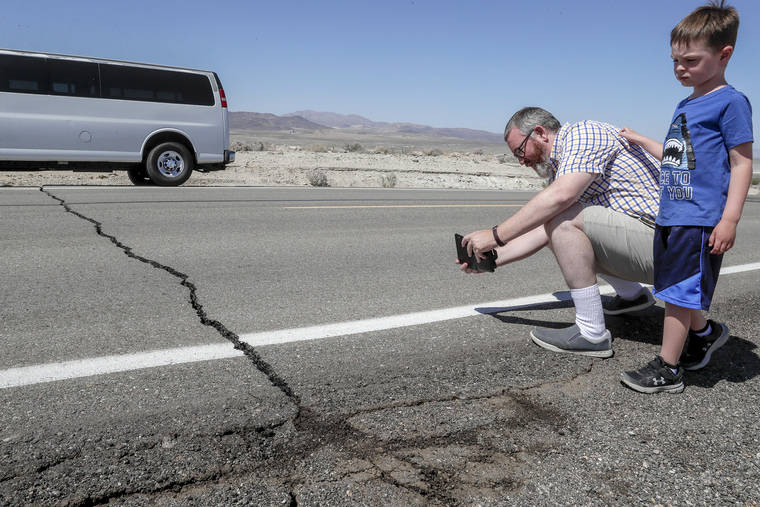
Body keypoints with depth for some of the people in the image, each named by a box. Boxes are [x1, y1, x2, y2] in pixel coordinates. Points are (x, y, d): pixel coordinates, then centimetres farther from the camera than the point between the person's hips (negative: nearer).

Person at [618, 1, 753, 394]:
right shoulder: (684, 105, 17)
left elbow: (742, 162, -11)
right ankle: (705, 333, 39)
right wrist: (641, 141, 34)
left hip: (701, 218, -8)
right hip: (670, 215, 8)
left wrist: (730, 219, -17)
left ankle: (668, 369, 4)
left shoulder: (730, 102, -7)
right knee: (677, 289, 16)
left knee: (678, 292, -6)